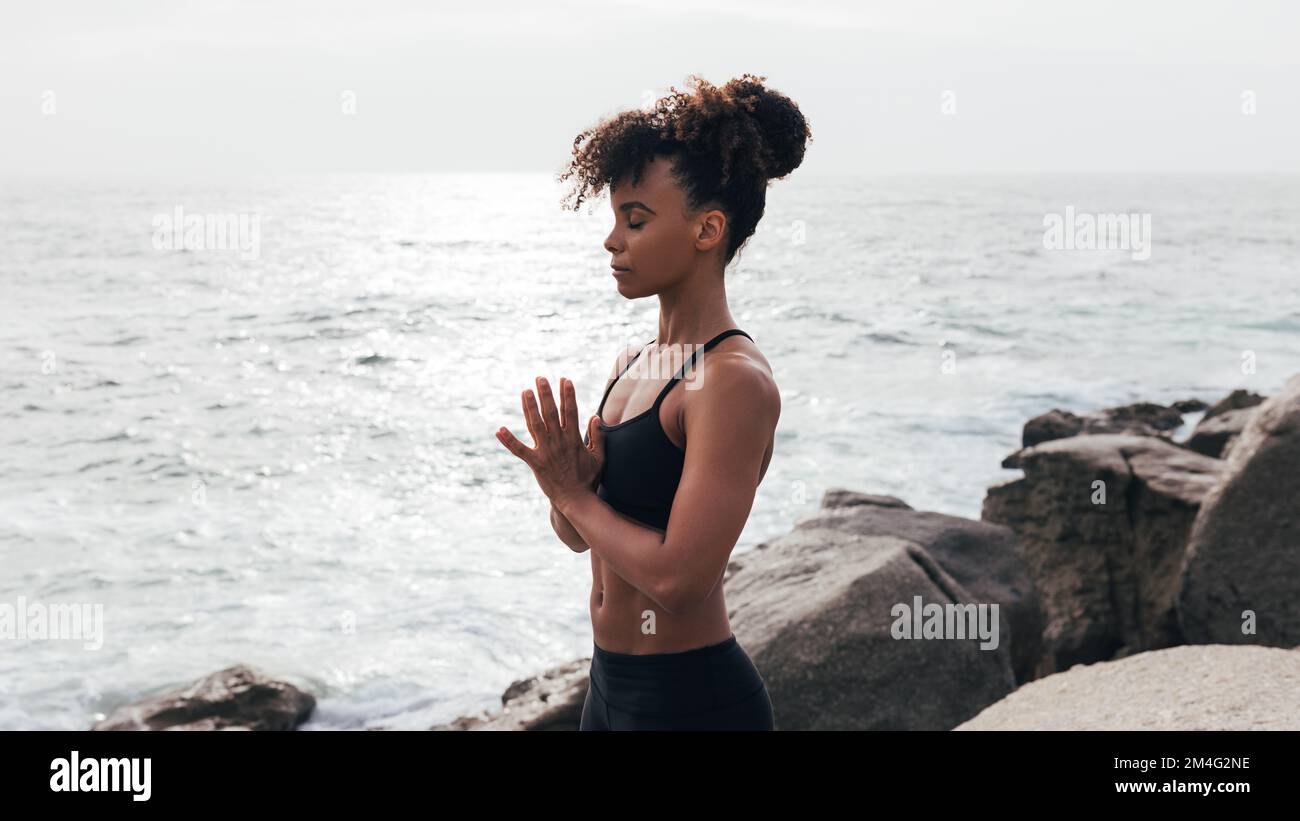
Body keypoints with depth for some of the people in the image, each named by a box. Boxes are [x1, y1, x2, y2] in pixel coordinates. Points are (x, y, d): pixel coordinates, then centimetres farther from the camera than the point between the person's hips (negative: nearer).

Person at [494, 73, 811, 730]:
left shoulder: (735, 381, -19)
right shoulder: (634, 363, 7)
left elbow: (675, 574, -25)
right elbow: (576, 535, 11)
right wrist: (570, 483, -10)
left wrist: (573, 494, -12)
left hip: (694, 699, -8)